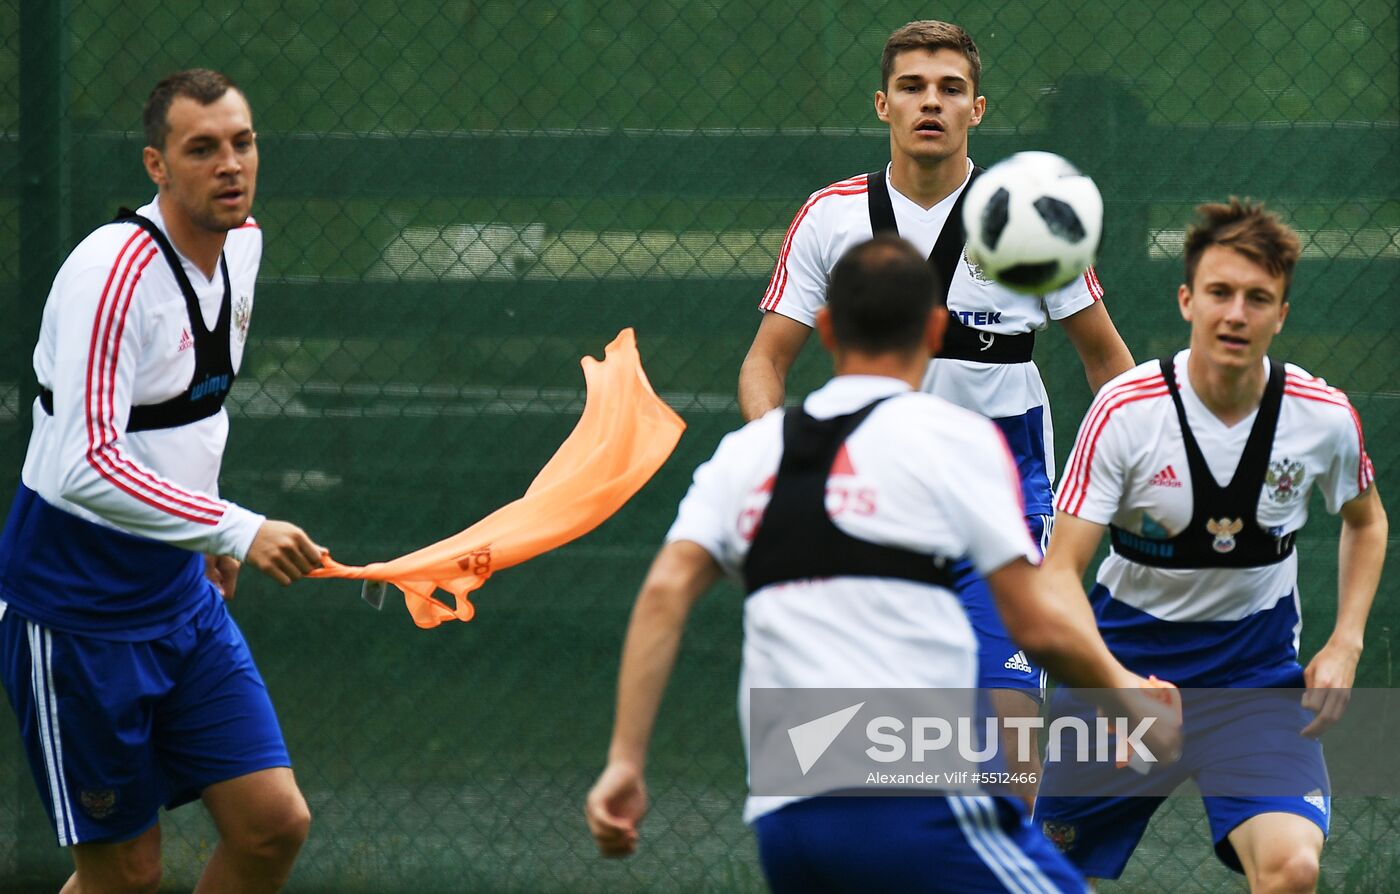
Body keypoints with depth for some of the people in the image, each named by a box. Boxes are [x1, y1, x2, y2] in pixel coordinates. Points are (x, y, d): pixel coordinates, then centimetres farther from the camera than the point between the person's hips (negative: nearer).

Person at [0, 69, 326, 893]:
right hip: (77, 616, -8)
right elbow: (86, 466, -32)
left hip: (182, 595, 8)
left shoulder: (242, 244, 4)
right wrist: (235, 530, -36)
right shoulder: (113, 273, -23)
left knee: (274, 825, -1)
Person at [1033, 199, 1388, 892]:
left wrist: (1345, 644, 0)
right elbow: (1062, 569, -19)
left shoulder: (1324, 417, -10)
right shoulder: (1124, 410, -18)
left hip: (1260, 671, 0)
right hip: (1130, 650, 0)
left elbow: (1365, 520, 13)